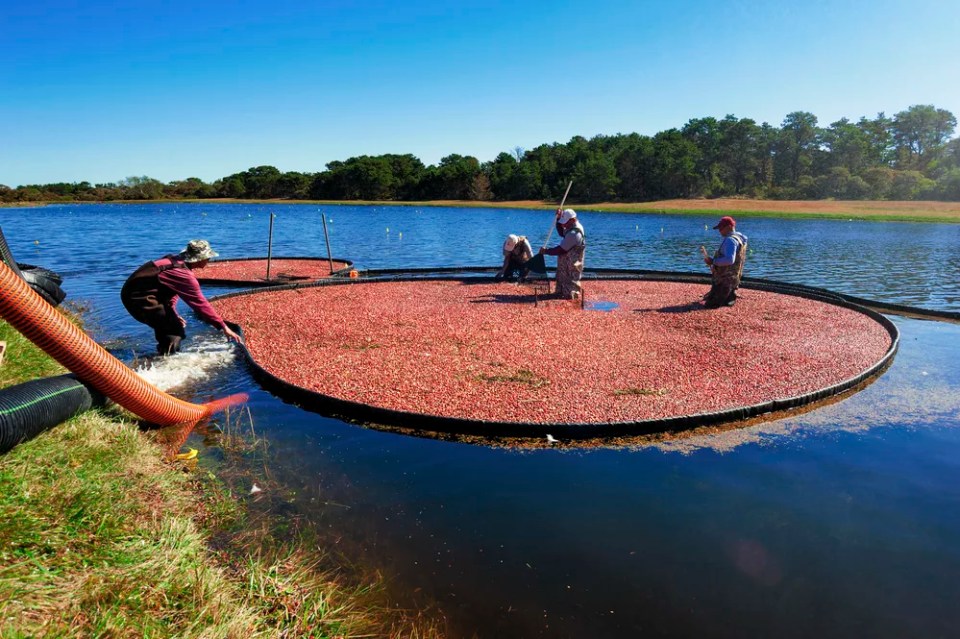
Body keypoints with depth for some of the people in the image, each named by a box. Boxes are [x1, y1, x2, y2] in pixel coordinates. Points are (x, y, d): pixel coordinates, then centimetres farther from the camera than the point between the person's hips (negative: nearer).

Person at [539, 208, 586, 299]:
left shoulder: (573, 233, -28)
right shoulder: (576, 227, 4)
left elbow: (560, 250, -26)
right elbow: (562, 232, 17)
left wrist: (546, 251, -16)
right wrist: (559, 218, 5)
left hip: (569, 267, -10)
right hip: (570, 265, 10)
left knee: (568, 294, 2)